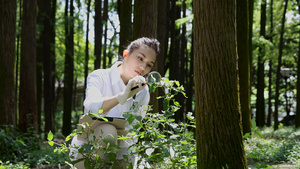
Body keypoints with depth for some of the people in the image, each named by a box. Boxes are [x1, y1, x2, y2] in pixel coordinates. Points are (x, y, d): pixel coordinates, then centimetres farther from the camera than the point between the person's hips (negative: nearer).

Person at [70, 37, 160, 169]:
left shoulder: (142, 92, 3)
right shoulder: (99, 77, -10)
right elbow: (93, 106, -32)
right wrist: (123, 96, -49)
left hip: (120, 157, 4)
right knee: (107, 131, -33)